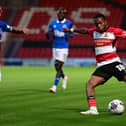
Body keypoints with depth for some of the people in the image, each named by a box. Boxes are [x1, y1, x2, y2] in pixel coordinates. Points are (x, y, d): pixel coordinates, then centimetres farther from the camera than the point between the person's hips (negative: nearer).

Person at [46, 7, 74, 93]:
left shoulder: (68, 23, -2)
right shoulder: (53, 23, 6)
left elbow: (72, 34, 6)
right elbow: (49, 37, 8)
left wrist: (69, 34, -17)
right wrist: (49, 33, -15)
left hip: (64, 48, -4)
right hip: (55, 47, 4)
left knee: (59, 67, -10)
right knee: (57, 67, 9)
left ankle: (55, 87, -8)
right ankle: (64, 77, 40)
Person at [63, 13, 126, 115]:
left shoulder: (114, 31, -2)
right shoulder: (94, 32, 16)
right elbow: (85, 31, 34)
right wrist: (72, 30, 39)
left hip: (113, 62, -5)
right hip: (102, 66, 5)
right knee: (90, 84, -13)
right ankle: (93, 109, -17)